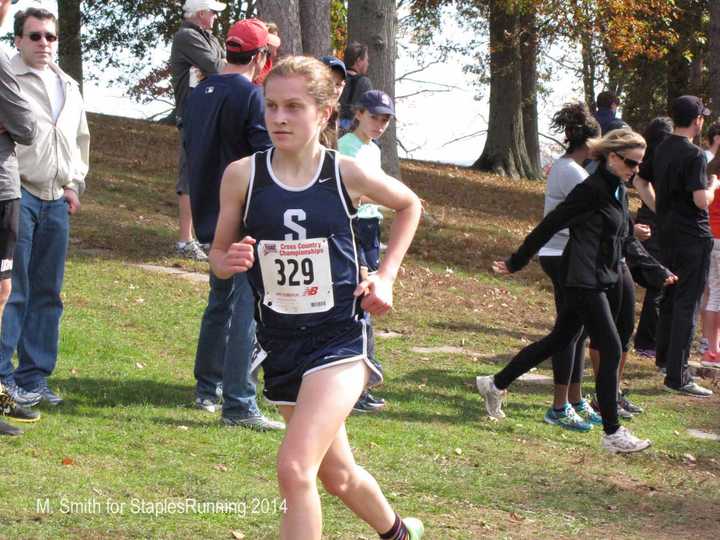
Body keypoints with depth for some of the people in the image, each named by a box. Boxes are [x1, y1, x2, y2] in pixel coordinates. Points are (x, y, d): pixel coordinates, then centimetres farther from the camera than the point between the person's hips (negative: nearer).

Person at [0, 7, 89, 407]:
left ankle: (34, 376, 14)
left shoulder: (69, 88, 19)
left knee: (47, 292, 8)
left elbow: (81, 140, 28)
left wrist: (75, 184, 17)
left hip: (56, 201, 7)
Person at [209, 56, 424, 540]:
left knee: (295, 469, -21)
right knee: (336, 474, 20)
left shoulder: (347, 174, -7)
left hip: (340, 337, -3)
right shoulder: (243, 175, -6)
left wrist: (385, 276, 4)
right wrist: (229, 261, -17)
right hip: (281, 342, 3)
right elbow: (218, 255, 6)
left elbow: (409, 206, 13)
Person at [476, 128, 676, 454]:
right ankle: (613, 434, -4)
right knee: (610, 351, -9)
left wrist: (658, 271, 14)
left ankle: (495, 385, 31)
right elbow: (550, 225, -13)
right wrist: (516, 264, -9)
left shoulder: (618, 191, 12)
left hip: (598, 281, 10)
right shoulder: (593, 189, -16)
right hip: (584, 281, -10)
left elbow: (627, 241, 20)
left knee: (559, 340, 18)